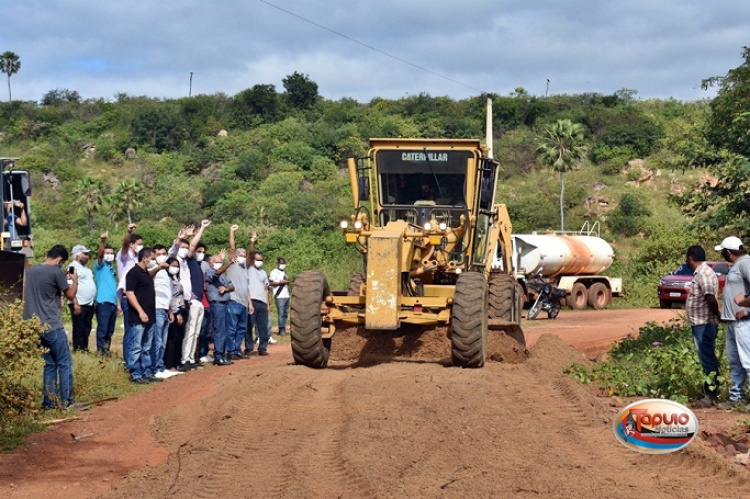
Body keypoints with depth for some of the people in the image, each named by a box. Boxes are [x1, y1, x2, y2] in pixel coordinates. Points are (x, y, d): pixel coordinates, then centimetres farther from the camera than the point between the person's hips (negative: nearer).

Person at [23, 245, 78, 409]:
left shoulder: (31, 271, 11)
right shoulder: (56, 272, -11)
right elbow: (70, 295, -2)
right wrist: (75, 279, 16)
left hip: (36, 326, 7)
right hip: (52, 326, -7)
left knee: (49, 364, 12)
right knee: (64, 363, 1)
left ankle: (49, 402, 9)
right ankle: (66, 401, -1)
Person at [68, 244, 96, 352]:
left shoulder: (85, 267, 18)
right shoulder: (73, 267, -8)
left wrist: (94, 301, 17)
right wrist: (75, 304, -21)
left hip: (89, 304, 8)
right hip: (79, 304, -8)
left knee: (87, 329, 11)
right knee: (79, 328, -4)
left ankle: (85, 348, 17)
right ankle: (78, 349, 0)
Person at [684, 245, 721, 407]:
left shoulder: (703, 274, -18)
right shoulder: (700, 273, 14)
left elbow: (710, 299, -26)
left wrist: (716, 316, -14)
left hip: (705, 325, -10)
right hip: (700, 323, 10)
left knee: (708, 359, -6)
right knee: (707, 359, 14)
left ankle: (712, 395, -2)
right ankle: (710, 393, 20)